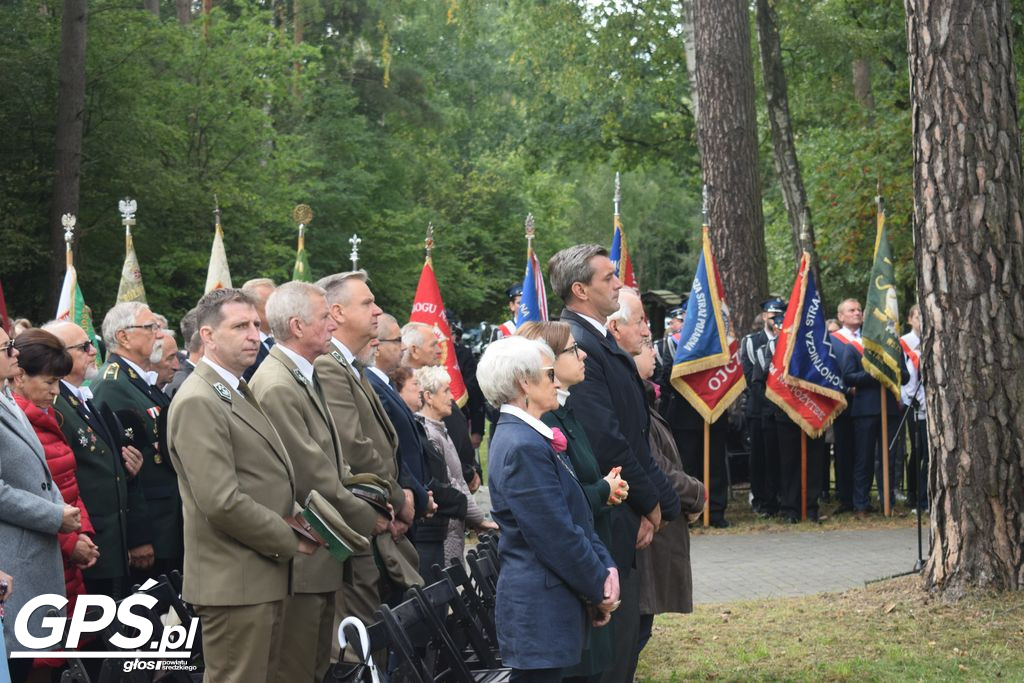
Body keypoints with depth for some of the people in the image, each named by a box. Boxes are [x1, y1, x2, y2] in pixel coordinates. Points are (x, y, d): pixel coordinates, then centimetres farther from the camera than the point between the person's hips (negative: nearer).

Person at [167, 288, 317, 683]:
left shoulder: (240, 393, 16)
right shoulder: (197, 402, -16)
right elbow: (222, 502, -23)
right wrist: (290, 540, -13)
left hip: (266, 576, 10)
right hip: (236, 583, -10)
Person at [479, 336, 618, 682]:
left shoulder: (531, 437, 13)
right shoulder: (523, 447, -18)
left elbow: (577, 515, 15)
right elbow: (558, 537, -18)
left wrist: (606, 569, 3)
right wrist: (600, 589, -8)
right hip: (540, 610, -10)